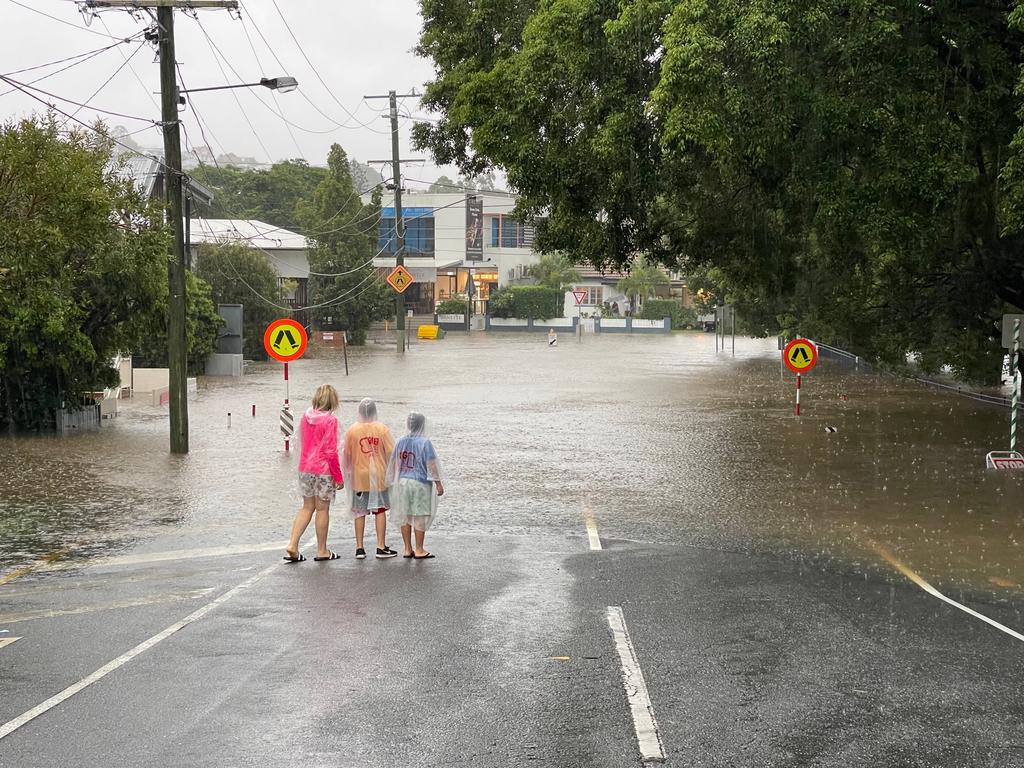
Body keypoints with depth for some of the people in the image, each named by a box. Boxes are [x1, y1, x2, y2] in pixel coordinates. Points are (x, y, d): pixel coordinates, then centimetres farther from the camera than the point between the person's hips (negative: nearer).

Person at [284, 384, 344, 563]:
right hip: (323, 470, -6)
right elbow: (331, 451, -14)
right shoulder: (330, 420, -14)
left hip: (304, 468, 6)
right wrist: (339, 477, -7)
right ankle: (322, 551, 15)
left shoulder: (305, 417, 6)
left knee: (307, 507, 15)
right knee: (322, 509, 6)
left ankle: (292, 545, 5)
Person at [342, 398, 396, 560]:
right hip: (379, 475, -1)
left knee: (360, 512, 8)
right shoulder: (382, 429, -7)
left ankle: (359, 548, 7)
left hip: (359, 476, 1)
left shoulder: (352, 430, -6)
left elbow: (347, 454, 2)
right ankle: (381, 548, 6)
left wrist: (347, 471, 19)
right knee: (380, 511, 7)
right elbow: (391, 452, -4)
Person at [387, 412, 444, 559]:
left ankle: (408, 549, 16)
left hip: (403, 482, 5)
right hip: (420, 483, -5)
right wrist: (438, 484, -8)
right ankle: (419, 550, 5)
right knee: (420, 516, 1)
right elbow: (431, 465, -13)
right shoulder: (425, 442, -11)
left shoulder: (401, 442, 5)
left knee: (405, 516, 11)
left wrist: (395, 481, 21)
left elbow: (394, 463, 11)